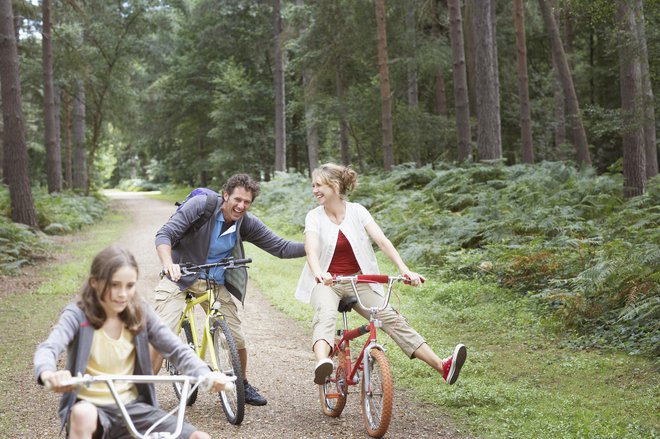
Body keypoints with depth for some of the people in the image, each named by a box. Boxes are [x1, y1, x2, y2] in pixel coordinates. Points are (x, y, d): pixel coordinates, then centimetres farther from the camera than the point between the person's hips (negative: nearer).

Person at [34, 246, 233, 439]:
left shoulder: (141, 313, 0)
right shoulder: (78, 315, -9)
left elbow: (176, 349, -5)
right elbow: (47, 349, -25)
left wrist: (206, 375, -26)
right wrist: (49, 374, -50)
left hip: (132, 407, 3)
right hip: (90, 405, -3)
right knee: (83, 415, -40)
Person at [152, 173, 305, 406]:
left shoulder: (247, 224, -7)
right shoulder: (200, 205, -19)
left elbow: (281, 247, -4)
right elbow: (164, 234, -22)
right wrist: (168, 263, -41)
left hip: (216, 283, 3)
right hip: (180, 276, -3)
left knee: (237, 338, 0)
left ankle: (243, 385, 26)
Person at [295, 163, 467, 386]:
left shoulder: (356, 211, -1)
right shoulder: (314, 217, -4)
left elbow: (382, 240, -12)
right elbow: (312, 250, -21)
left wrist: (404, 269, -26)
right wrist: (319, 273, -44)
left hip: (358, 282, 2)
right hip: (327, 282, -2)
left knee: (392, 319, -14)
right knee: (325, 316, -35)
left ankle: (443, 367, -21)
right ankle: (322, 364, -63)